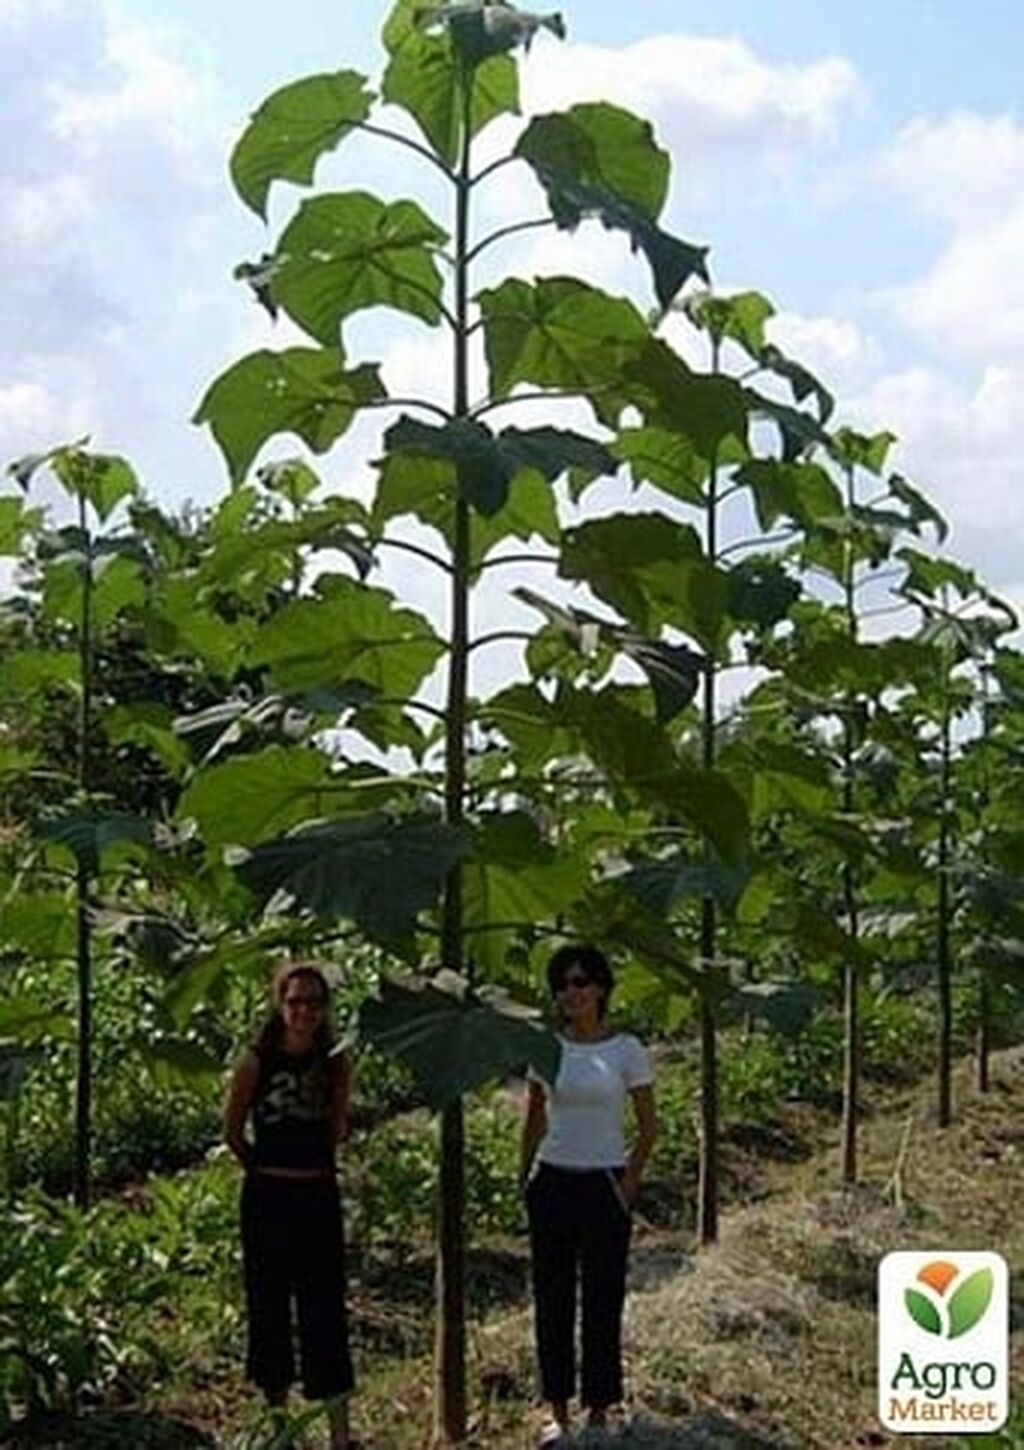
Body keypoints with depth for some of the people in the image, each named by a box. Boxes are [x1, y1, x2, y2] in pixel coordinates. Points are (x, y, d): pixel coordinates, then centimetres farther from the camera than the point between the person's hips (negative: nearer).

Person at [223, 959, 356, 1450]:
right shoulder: (257, 1061, -7)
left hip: (319, 1195, 1)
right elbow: (232, 1131, 4)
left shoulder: (334, 1062, -1)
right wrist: (267, 1167, 8)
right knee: (269, 1304, 10)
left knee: (325, 1308, 1)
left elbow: (337, 1132, 7)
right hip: (267, 1197, -1)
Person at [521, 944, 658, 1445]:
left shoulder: (626, 1050, -6)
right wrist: (526, 1178, 8)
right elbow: (534, 1121, 12)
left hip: (604, 1186, -3)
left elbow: (648, 1127, -1)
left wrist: (628, 1183, -6)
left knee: (602, 1301, 4)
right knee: (552, 1300, 7)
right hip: (552, 1183, 3)